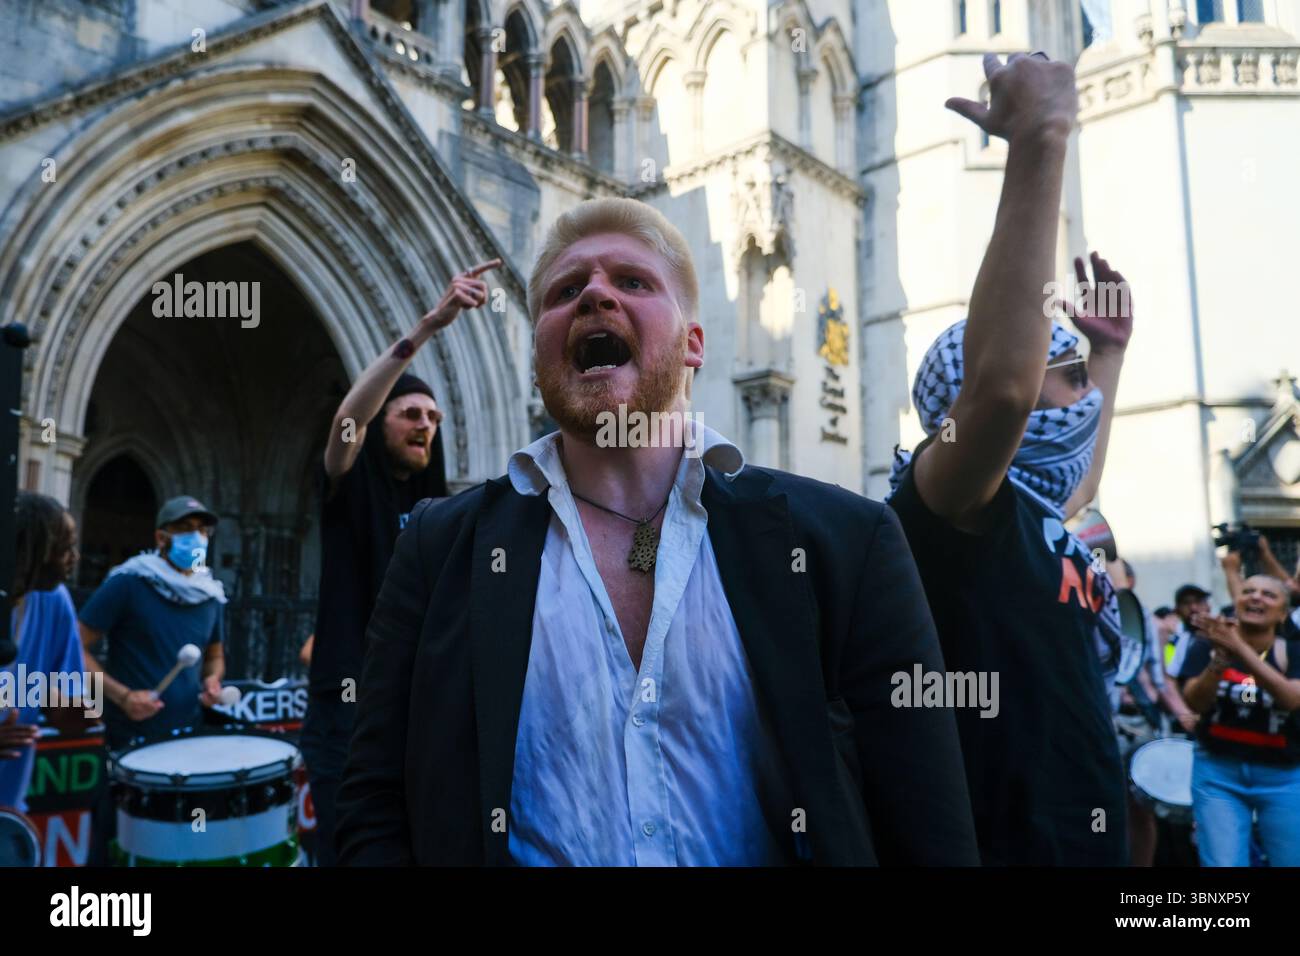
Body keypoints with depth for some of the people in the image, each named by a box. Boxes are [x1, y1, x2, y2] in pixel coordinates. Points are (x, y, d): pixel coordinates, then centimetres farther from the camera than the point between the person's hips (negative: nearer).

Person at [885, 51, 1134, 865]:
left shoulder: (1034, 518, 7)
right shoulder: (949, 510, -19)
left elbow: (1082, 476, 31)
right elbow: (1000, 385, -40)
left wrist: (1111, 350, 28)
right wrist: (1039, 142, -35)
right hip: (1012, 847, -9)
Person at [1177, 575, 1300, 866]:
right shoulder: (1207, 647, -1)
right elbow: (1195, 703, -14)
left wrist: (1240, 649, -31)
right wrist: (1220, 658, -30)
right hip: (1217, 771, -1)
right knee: (1223, 864, -7)